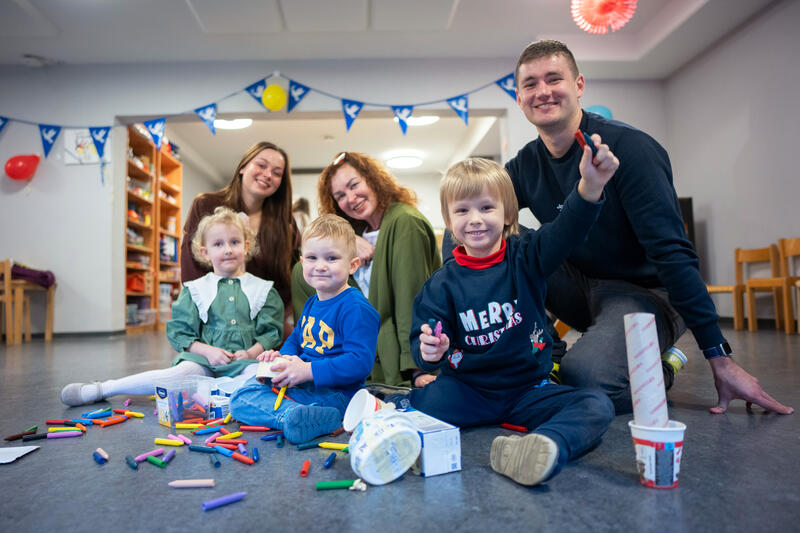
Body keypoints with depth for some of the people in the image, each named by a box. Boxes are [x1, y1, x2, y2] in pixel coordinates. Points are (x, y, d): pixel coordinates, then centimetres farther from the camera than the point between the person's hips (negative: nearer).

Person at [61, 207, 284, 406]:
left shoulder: (263, 290, 10)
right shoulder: (194, 290, 11)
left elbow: (272, 331, 7)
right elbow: (179, 331, 8)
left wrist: (251, 352, -11)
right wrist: (207, 350, -8)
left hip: (245, 360, 0)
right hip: (204, 359, 0)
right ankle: (101, 389, -18)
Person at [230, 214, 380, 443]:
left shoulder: (356, 308, -18)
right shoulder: (312, 304, 13)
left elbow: (360, 362, -26)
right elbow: (296, 339, 25)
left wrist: (307, 371, -28)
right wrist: (283, 357, 1)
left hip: (336, 394, -10)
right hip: (305, 382, 11)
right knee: (241, 396, -3)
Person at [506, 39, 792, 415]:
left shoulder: (628, 148, -17)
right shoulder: (525, 166, -1)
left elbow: (672, 253, -21)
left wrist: (721, 360, -21)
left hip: (644, 292, -4)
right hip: (580, 287, 5)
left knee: (583, 377, -32)